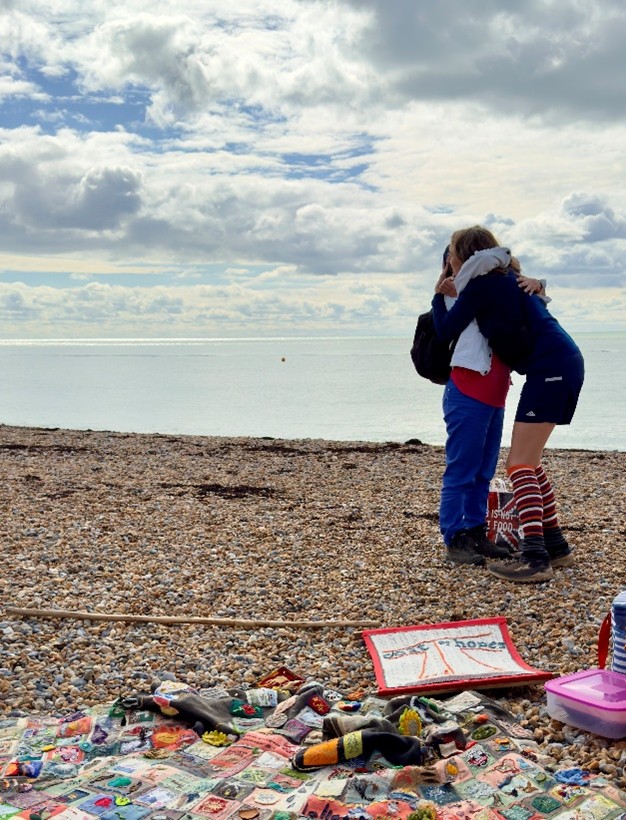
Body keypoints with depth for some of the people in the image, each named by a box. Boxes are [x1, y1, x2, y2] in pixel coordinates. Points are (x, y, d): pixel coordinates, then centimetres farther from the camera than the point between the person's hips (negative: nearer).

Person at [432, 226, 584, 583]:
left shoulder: (482, 285, -8)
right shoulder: (507, 277, 19)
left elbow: (446, 330, 0)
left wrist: (440, 296, 15)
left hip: (551, 366, -10)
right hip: (561, 364, 10)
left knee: (520, 464, -12)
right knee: (528, 460, 15)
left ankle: (534, 558, -18)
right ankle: (555, 545, 20)